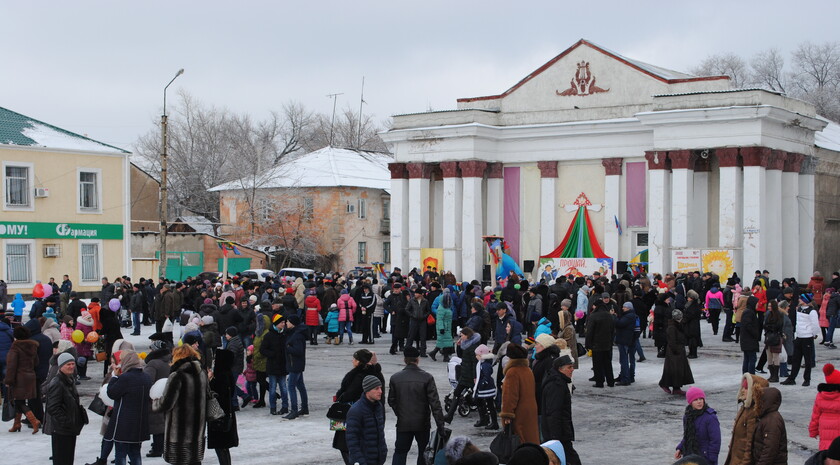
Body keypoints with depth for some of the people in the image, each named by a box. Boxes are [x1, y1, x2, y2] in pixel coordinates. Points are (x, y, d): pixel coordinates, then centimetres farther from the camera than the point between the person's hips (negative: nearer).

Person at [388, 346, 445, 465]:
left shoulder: (395, 378, -5)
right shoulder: (427, 378, -12)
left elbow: (391, 401, 4)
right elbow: (435, 403, -13)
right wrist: (440, 425, -10)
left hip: (403, 423, 1)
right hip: (422, 424, -1)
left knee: (400, 452, 8)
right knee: (424, 452, 14)